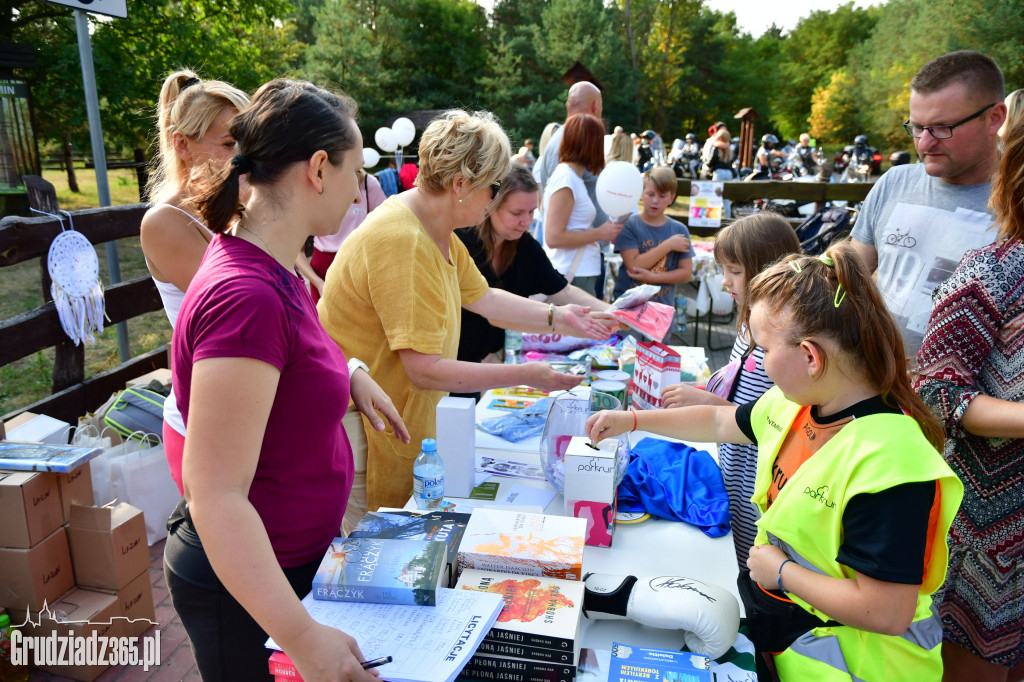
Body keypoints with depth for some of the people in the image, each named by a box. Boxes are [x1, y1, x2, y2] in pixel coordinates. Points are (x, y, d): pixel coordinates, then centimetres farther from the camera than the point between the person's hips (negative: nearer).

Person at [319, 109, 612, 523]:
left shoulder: (437, 233, 5)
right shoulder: (402, 244, -28)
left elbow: (484, 298, 12)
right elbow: (426, 370, -29)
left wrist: (557, 319, 4)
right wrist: (525, 375, -24)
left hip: (397, 420, 9)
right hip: (355, 424, -9)